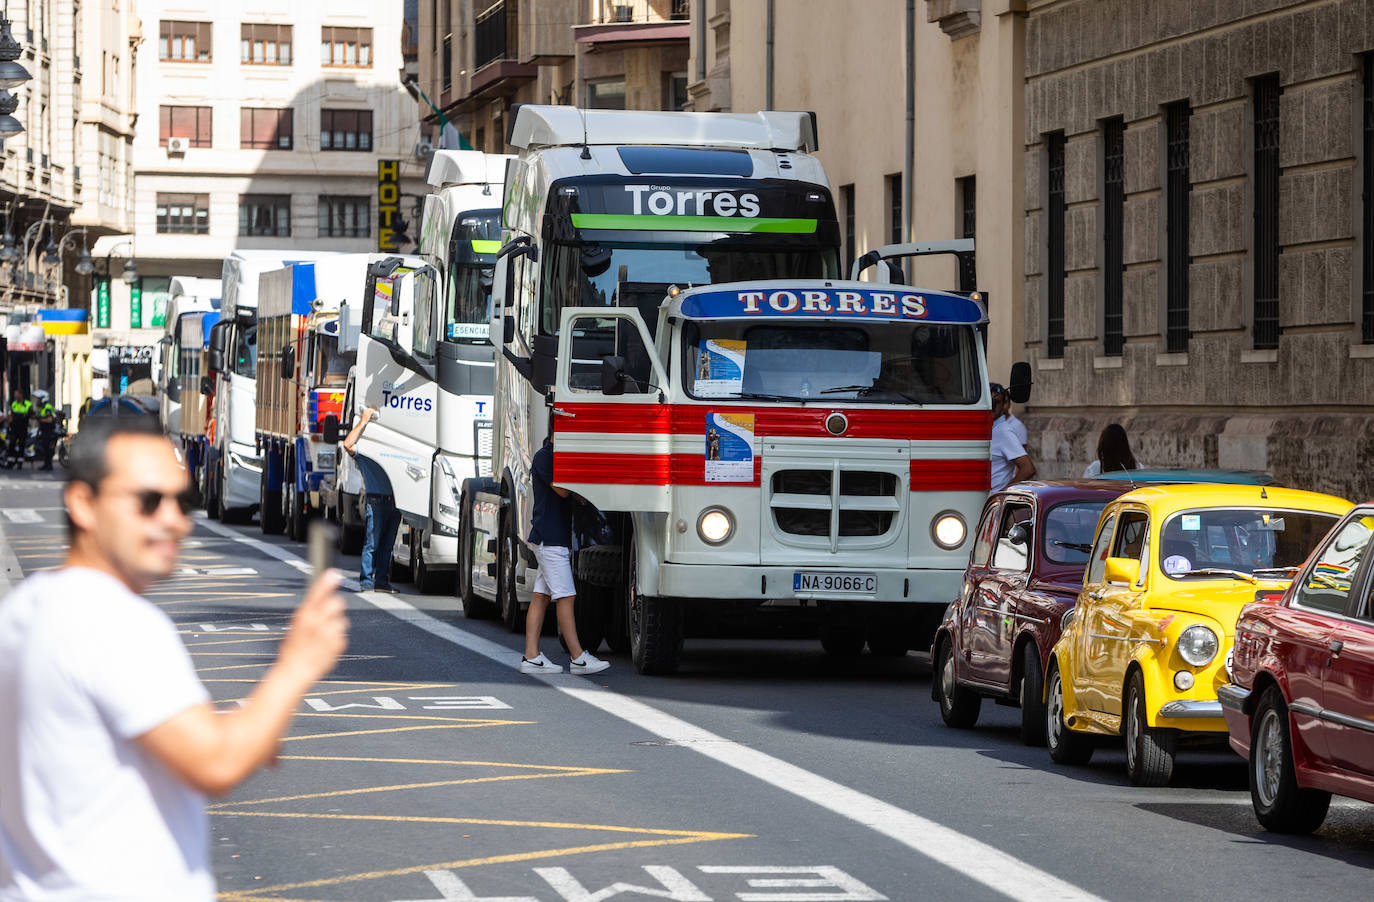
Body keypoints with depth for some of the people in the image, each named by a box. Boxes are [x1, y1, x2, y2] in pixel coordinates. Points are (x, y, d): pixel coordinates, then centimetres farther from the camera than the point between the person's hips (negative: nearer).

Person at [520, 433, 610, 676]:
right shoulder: (543, 457, -11)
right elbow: (562, 490, -19)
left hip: (559, 539, 9)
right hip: (549, 538, -9)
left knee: (541, 597, 6)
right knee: (565, 597, -9)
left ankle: (531, 657, 5)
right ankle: (578, 658, -10)